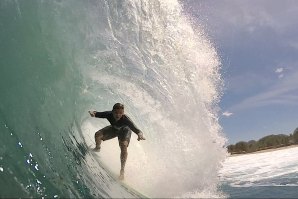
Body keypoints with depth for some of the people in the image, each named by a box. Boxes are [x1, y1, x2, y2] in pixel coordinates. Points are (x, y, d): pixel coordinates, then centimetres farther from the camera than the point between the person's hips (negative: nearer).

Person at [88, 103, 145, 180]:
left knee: (124, 146, -26)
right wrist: (93, 113, -49)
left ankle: (122, 170, -14)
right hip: (114, 128, 4)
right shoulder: (109, 114, -35)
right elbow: (99, 114, -24)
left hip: (124, 130, -4)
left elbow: (135, 128, -54)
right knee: (97, 135, -6)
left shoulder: (125, 119, -44)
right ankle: (97, 148, 31)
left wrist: (140, 134, -76)